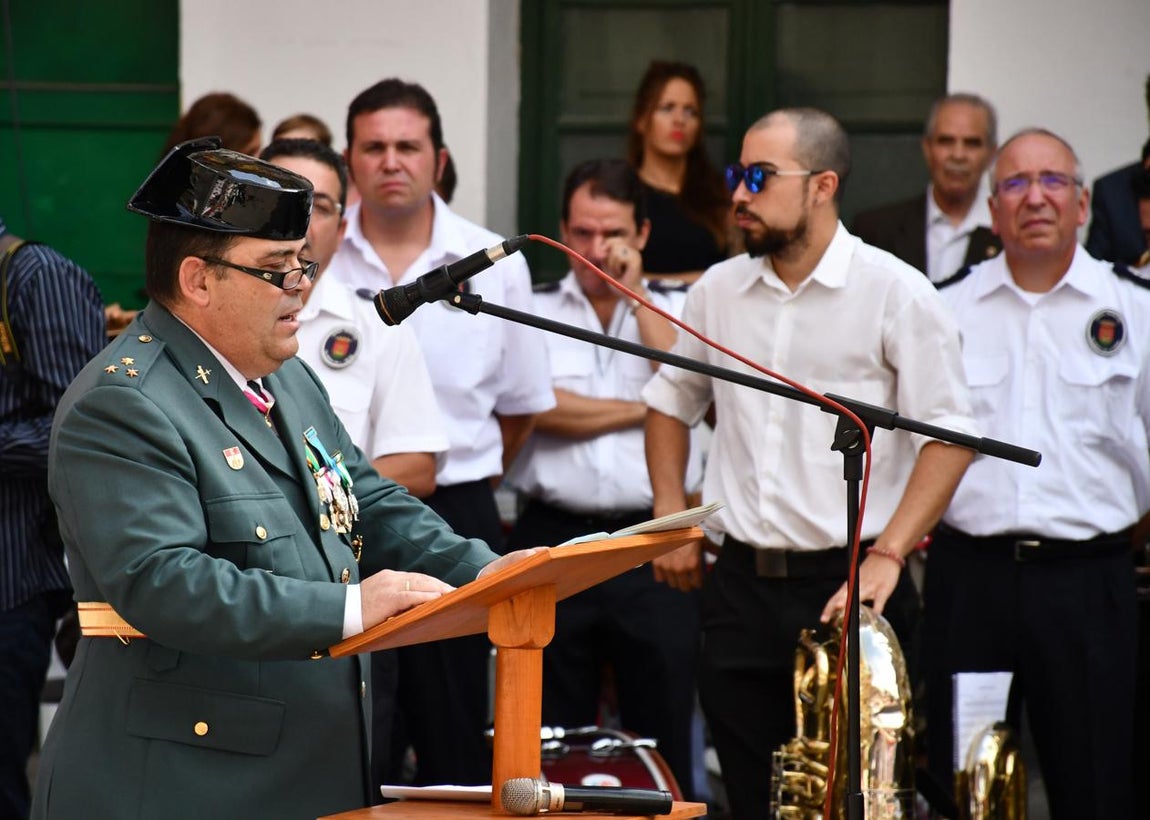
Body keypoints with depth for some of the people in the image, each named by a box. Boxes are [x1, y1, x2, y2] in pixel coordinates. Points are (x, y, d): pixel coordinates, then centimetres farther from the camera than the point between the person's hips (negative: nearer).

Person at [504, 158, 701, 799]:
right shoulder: (533, 310, 7)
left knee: (665, 734, 1)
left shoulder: (672, 311, 10)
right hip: (555, 538, 0)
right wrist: (642, 409, -3)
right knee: (554, 743, 5)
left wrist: (635, 293, -5)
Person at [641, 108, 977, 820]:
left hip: (850, 587, -5)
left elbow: (949, 435, -10)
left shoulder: (896, 293, -6)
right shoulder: (718, 292, 10)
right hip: (741, 587, 5)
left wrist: (886, 557, -18)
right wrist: (672, 520, 14)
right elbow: (672, 401, 25)